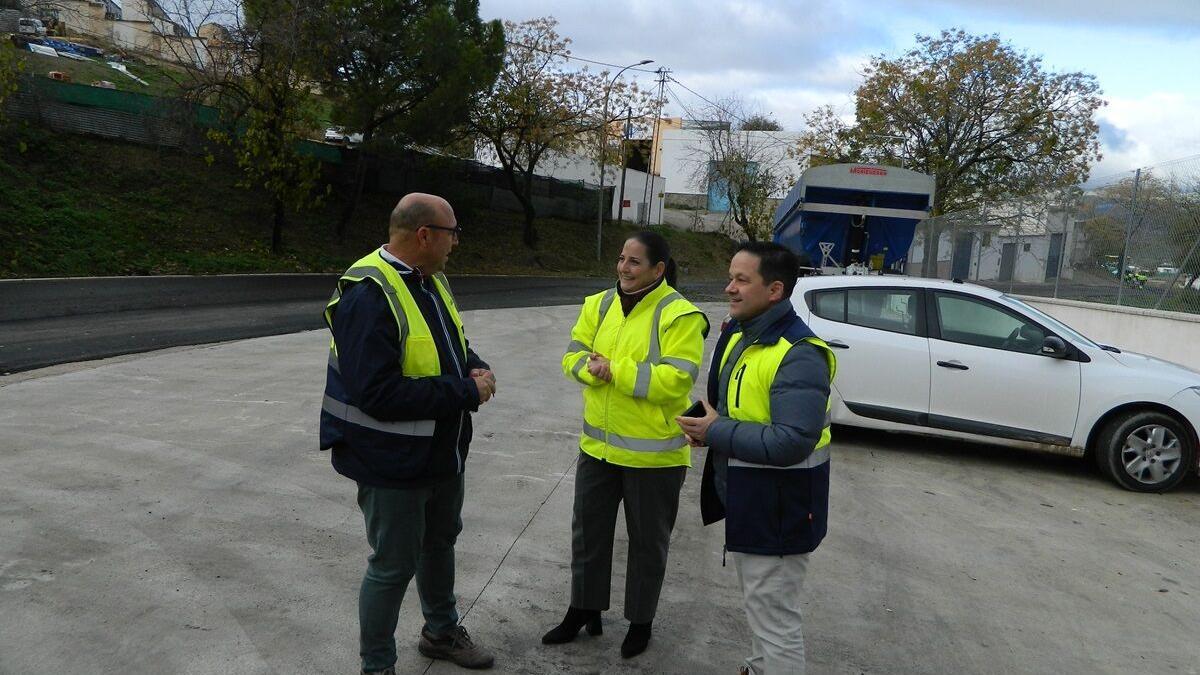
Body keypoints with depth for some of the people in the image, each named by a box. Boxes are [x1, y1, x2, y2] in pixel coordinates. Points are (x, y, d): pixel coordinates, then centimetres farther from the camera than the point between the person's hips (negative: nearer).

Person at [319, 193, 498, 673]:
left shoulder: (432, 280, 3)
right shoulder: (368, 294, -26)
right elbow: (378, 393, -33)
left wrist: (475, 368, -6)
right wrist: (465, 392, -26)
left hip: (444, 451, 9)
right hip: (393, 461, -9)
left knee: (439, 543, 25)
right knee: (393, 566, 6)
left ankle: (442, 632, 48)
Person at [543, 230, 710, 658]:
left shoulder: (679, 316, -16)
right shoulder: (600, 305, 4)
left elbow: (675, 381, -25)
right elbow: (573, 356, 3)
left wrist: (614, 370, -23)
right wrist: (592, 368, -20)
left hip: (653, 454, -6)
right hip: (597, 445, 6)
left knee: (647, 541, 12)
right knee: (589, 531, 18)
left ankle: (641, 620, 32)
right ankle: (584, 609, 37)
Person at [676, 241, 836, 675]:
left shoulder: (799, 355, -25)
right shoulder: (740, 334, 5)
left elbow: (792, 443, -33)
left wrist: (716, 433, -24)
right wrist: (706, 423, -2)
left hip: (776, 510, -10)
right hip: (744, 500, 10)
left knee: (774, 618, 3)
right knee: (758, 606, 28)